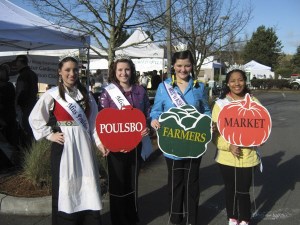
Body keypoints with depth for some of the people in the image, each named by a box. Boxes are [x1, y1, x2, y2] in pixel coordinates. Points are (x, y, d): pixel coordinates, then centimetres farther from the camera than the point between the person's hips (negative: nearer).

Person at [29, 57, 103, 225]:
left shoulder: (86, 94, 7)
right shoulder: (52, 95, -4)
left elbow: (94, 121, 6)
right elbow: (35, 118, 0)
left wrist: (99, 141, -3)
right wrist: (49, 135, -5)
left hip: (84, 143, 4)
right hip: (64, 145, -3)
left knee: (88, 183, 8)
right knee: (66, 184, 4)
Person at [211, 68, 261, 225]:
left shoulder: (254, 102, 2)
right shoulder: (220, 103, -2)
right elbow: (215, 131, -4)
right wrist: (229, 146, -18)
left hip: (248, 156, 0)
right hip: (226, 156, 0)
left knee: (243, 191, 3)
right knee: (230, 189, 14)